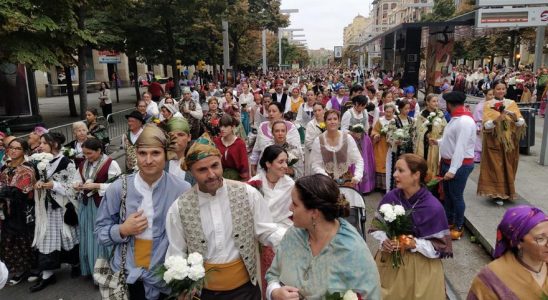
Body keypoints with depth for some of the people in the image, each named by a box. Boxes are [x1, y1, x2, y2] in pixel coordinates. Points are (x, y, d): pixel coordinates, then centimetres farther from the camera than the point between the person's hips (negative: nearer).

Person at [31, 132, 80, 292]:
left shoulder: (67, 163, -11)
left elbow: (75, 186, -13)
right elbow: (42, 180, 20)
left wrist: (54, 185, -21)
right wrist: (39, 184, -3)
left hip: (63, 207, -6)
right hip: (47, 207, 6)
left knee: (68, 236, 7)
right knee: (46, 238, 5)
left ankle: (76, 264, 28)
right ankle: (47, 275, 11)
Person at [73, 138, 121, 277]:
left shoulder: (111, 164, -12)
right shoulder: (83, 165, 10)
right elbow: (77, 180, 19)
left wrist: (96, 185, -19)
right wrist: (77, 186, -4)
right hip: (86, 205, 7)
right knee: (87, 237, 13)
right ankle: (90, 268, 29)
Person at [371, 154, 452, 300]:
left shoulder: (433, 207, -18)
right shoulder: (390, 197, -8)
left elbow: (441, 246, -12)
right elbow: (376, 226, 5)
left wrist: (414, 244, -23)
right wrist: (384, 241, -14)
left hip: (420, 267, -3)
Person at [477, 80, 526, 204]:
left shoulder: (512, 103, 4)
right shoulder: (488, 105, -4)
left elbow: (521, 123, -4)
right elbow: (486, 125, -15)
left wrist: (515, 118, -25)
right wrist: (497, 119, -32)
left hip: (510, 142, 3)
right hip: (494, 142, -3)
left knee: (508, 167, 11)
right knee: (496, 168, 0)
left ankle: (507, 191, 27)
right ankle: (497, 193, 11)